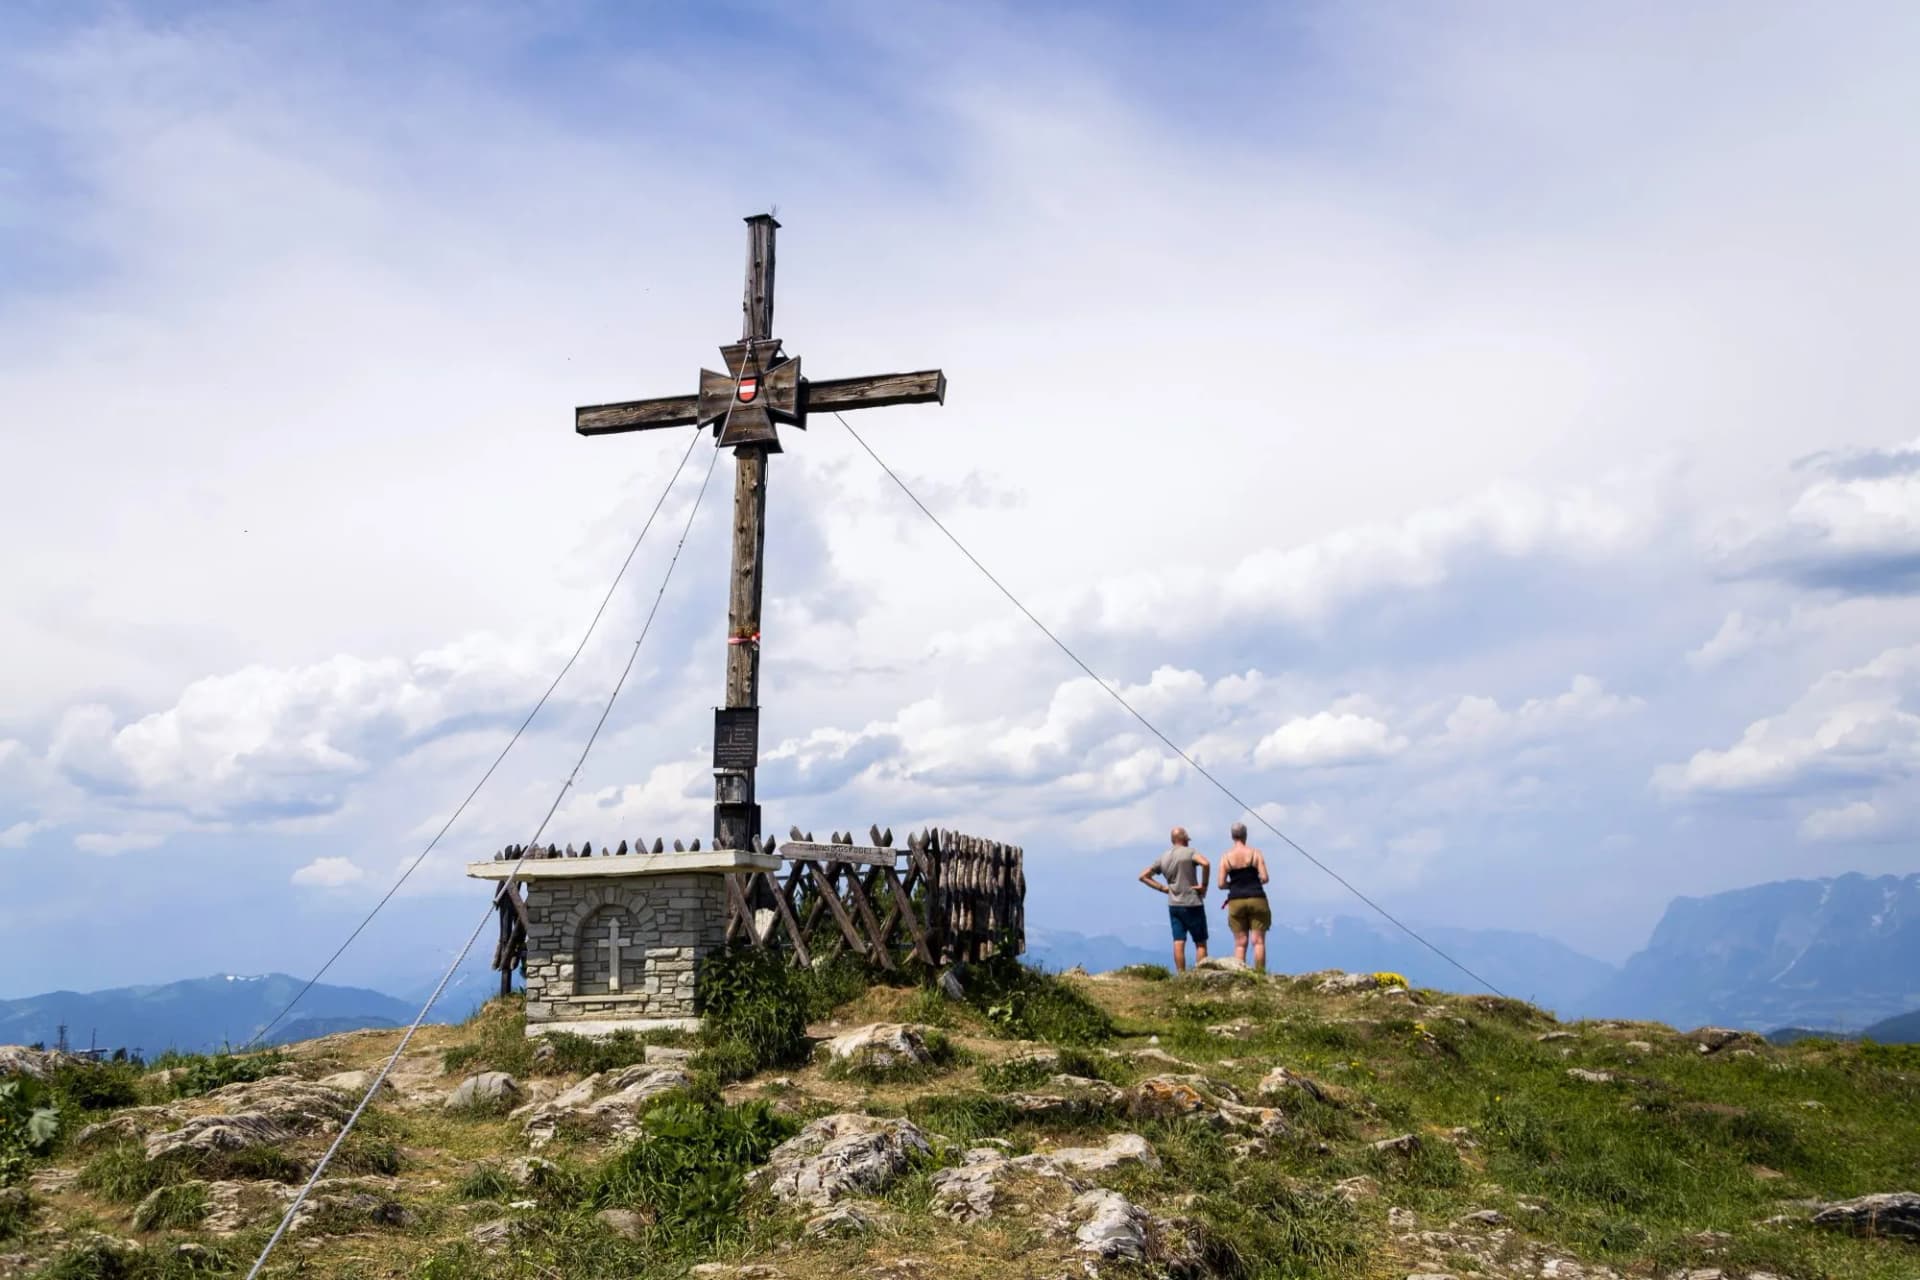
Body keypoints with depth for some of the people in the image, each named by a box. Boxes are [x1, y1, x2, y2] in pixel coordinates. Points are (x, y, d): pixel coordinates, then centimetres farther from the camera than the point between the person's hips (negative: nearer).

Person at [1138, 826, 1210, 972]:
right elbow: (1205, 863, -27)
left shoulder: (1163, 858, 9)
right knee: (1200, 943, 3)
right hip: (1192, 904, -5)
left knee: (1179, 942, 2)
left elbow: (1143, 876, 12)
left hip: (1173, 905, 5)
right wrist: (1204, 885, -16)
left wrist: (1162, 888, 7)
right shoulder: (1189, 852, -8)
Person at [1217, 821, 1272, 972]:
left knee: (1240, 943, 5)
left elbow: (1221, 884, -3)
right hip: (1257, 900, -1)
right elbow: (1264, 878, -8)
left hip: (1236, 902, 1)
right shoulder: (1255, 853, -2)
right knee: (1258, 941, 2)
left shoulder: (1226, 857, 1)